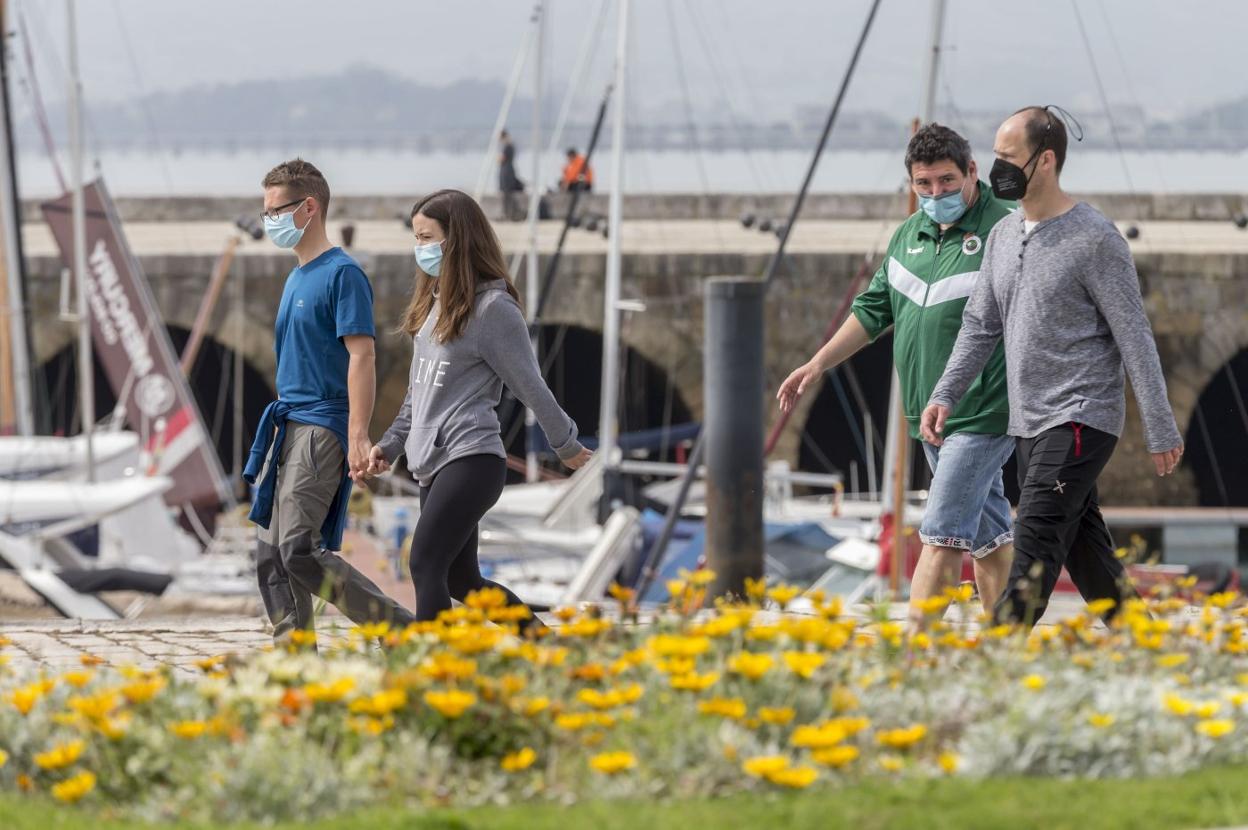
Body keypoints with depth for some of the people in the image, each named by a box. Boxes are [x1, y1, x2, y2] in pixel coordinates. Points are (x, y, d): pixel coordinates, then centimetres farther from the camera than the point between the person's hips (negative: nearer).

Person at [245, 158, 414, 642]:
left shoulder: (342, 274, -9)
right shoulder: (296, 278, 18)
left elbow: (361, 356, -16)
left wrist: (358, 437, -23)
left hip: (322, 427, -9)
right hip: (287, 429, 9)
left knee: (299, 551, -17)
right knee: (271, 556, 3)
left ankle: (403, 630, -10)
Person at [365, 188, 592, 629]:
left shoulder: (493, 308, -10)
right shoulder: (433, 303, 15)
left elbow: (530, 385, -3)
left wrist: (566, 444, 4)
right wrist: (391, 443, 17)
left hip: (471, 460, -9)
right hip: (432, 465, 9)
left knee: (426, 565, -18)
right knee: (461, 580, 11)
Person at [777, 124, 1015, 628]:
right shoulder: (910, 236, 14)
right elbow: (875, 308, 22)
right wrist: (818, 364, 18)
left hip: (981, 413, -8)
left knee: (941, 534, -12)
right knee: (986, 533, 14)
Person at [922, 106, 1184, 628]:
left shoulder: (1095, 240, -11)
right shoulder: (1004, 236, 12)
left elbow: (1134, 338, -10)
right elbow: (980, 325, 17)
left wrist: (1161, 433, -10)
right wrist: (945, 396, 3)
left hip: (1081, 422, -8)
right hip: (1030, 426, 8)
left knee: (1035, 549, -16)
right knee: (1084, 552, 12)